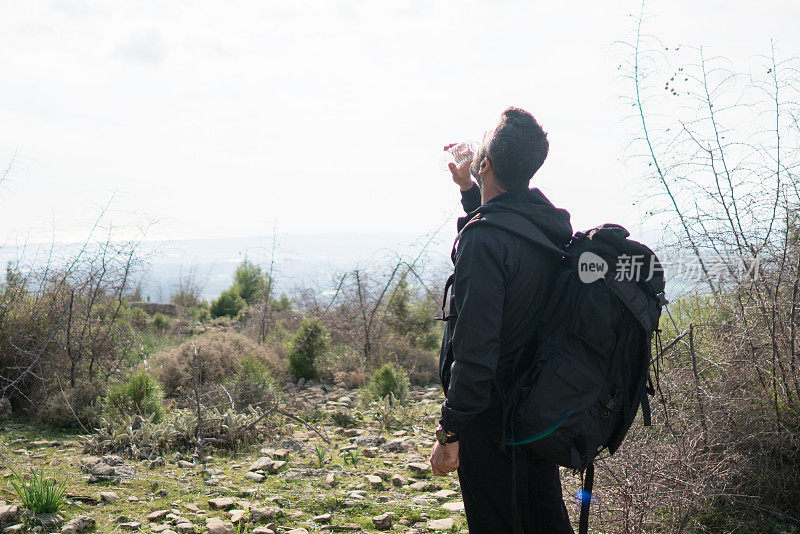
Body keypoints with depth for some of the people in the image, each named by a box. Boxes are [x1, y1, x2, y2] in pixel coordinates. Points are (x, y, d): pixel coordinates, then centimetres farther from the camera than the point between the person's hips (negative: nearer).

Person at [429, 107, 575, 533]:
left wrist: (450, 433, -19)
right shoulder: (552, 223, 2)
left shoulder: (484, 239, -24)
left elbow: (475, 350, -26)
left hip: (493, 417, -8)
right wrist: (469, 190, 24)